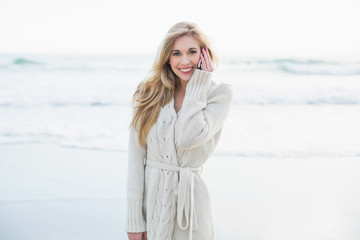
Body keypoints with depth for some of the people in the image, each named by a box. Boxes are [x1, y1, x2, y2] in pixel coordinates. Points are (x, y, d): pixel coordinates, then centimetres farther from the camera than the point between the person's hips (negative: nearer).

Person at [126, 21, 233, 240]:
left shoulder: (219, 93, -4)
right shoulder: (149, 93, 0)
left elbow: (189, 138, -21)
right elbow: (136, 158, -3)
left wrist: (198, 85, -11)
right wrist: (134, 219, -7)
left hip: (190, 199, -1)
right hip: (150, 195, 1)